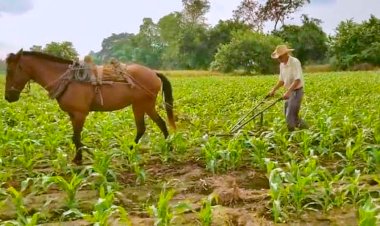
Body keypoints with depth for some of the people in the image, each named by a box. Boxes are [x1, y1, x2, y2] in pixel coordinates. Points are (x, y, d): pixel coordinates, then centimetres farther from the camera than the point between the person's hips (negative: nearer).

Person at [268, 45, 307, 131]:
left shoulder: (295, 62, -19)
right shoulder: (282, 65, 6)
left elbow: (297, 80, -25)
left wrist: (288, 92, -32)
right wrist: (273, 90, 5)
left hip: (297, 91, -9)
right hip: (289, 92, 9)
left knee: (290, 116, -9)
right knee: (288, 114, 14)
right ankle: (304, 128, 29)